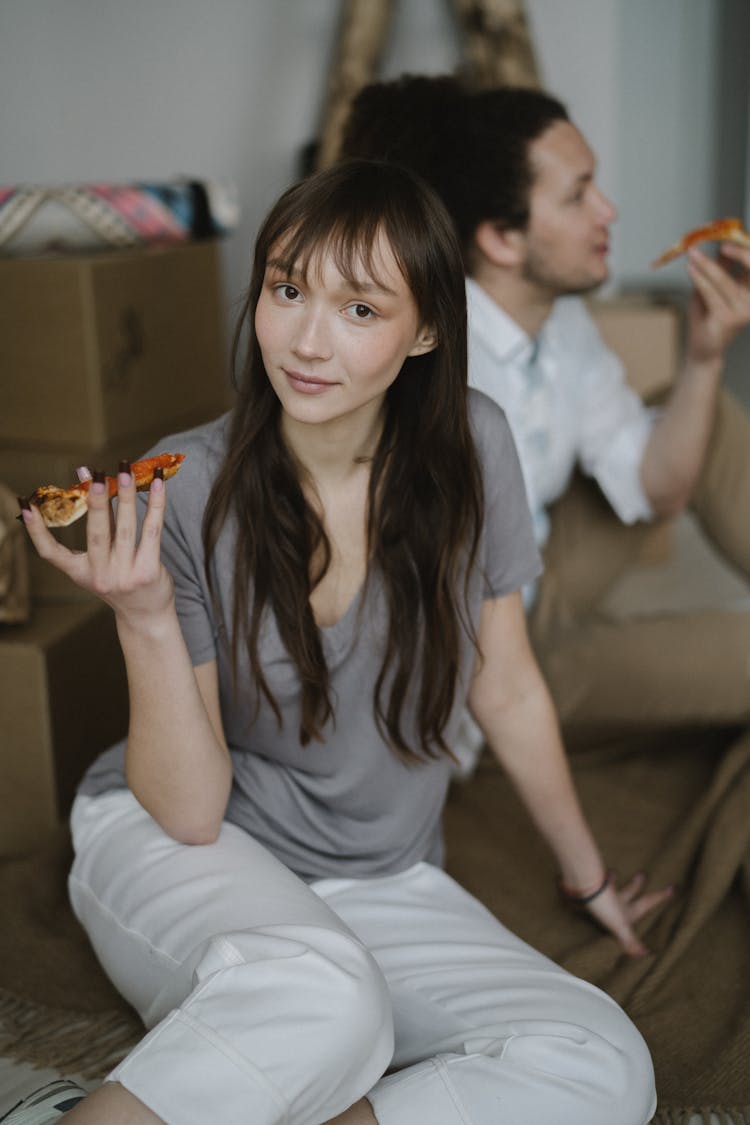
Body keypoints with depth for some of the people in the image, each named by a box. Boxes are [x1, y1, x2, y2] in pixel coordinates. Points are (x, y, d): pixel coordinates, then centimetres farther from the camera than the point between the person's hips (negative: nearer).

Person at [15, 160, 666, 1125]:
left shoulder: (470, 447, -10)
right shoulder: (182, 492, -17)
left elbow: (507, 690, 4)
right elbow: (188, 811, -15)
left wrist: (588, 877, 15)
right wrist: (145, 618, -32)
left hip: (378, 882, 4)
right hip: (172, 848, -4)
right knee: (321, 993, -37)